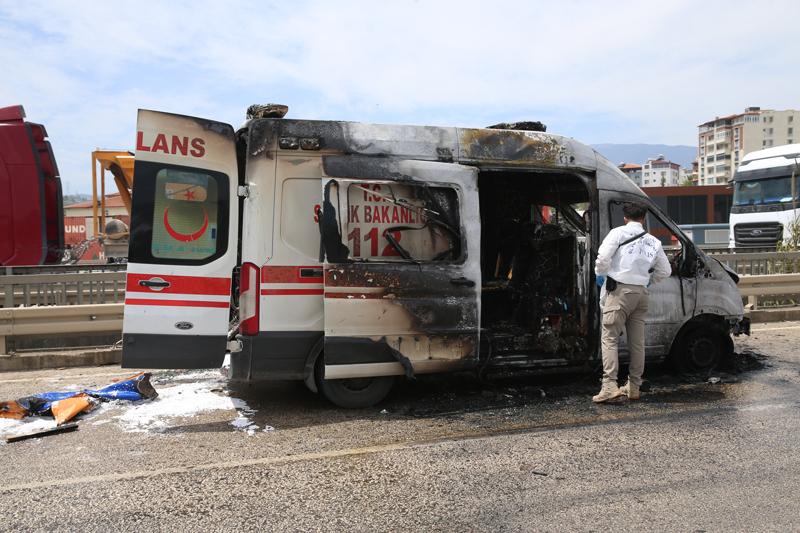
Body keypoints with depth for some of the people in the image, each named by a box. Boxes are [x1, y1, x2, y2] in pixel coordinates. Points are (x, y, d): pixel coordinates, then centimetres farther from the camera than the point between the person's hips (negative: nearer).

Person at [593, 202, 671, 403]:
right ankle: (633, 387, 18)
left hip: (620, 290, -6)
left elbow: (603, 256, -15)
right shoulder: (653, 242, 15)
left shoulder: (618, 233, -3)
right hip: (641, 292, 6)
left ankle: (610, 385, -16)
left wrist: (600, 274, 3)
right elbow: (665, 270, 18)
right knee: (637, 342, 12)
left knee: (609, 338, -6)